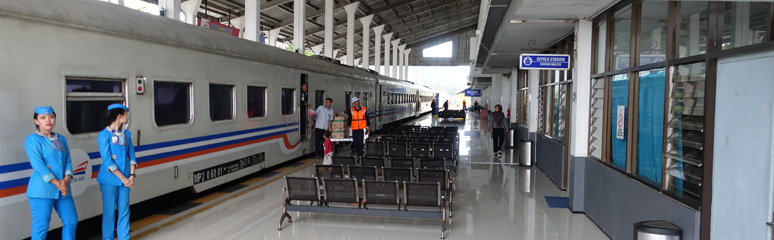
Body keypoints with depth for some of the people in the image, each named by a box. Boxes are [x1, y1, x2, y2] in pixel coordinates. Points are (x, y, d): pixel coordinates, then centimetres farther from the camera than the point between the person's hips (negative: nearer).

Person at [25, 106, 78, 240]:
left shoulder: (61, 139, 16)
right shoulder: (32, 140, -3)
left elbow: (68, 161, 9)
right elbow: (38, 165, -13)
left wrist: (66, 180, -9)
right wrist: (57, 183, -18)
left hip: (63, 190, 6)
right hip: (42, 190, -6)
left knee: (71, 221, 8)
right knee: (41, 226, -3)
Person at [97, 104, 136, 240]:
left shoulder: (126, 134, 10)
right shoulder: (104, 135, -7)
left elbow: (131, 156, 9)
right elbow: (107, 161, -12)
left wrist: (132, 176, -5)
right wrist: (123, 178, -13)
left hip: (125, 180, 5)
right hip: (109, 180, -5)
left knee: (124, 211, 8)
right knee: (109, 211, 2)